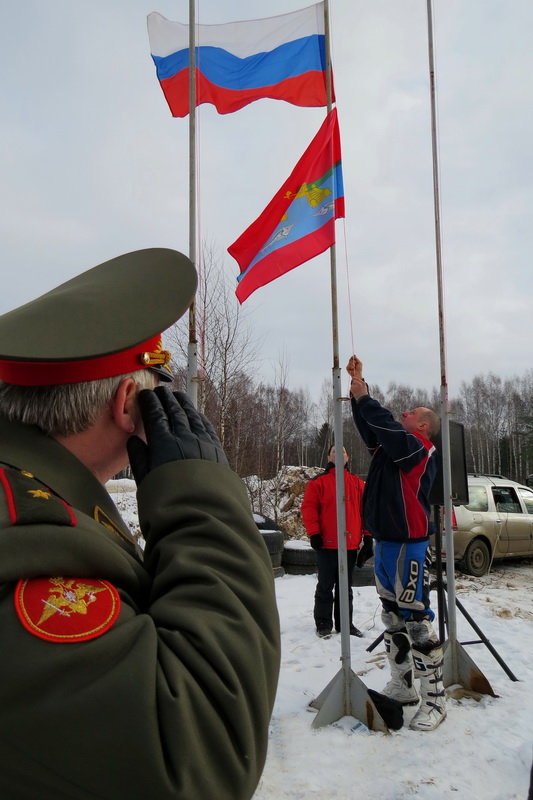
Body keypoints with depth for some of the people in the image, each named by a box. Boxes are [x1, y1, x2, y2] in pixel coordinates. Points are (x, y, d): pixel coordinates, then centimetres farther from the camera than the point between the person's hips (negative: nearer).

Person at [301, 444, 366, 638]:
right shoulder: (318, 482, -2)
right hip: (327, 544, -4)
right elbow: (308, 507, -6)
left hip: (351, 544, 4)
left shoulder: (357, 483, 10)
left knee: (346, 587, 14)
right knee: (326, 586, 3)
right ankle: (323, 624, 13)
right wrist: (313, 533, -12)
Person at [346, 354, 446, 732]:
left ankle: (434, 699, 3)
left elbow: (385, 424, -23)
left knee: (416, 621, -6)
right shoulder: (392, 445, 14)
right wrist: (357, 386, 6)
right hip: (383, 541, 10)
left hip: (408, 545, -10)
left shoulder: (418, 447, -12)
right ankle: (403, 687, 27)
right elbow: (369, 424, 15)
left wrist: (362, 394, -15)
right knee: (393, 618, 16)